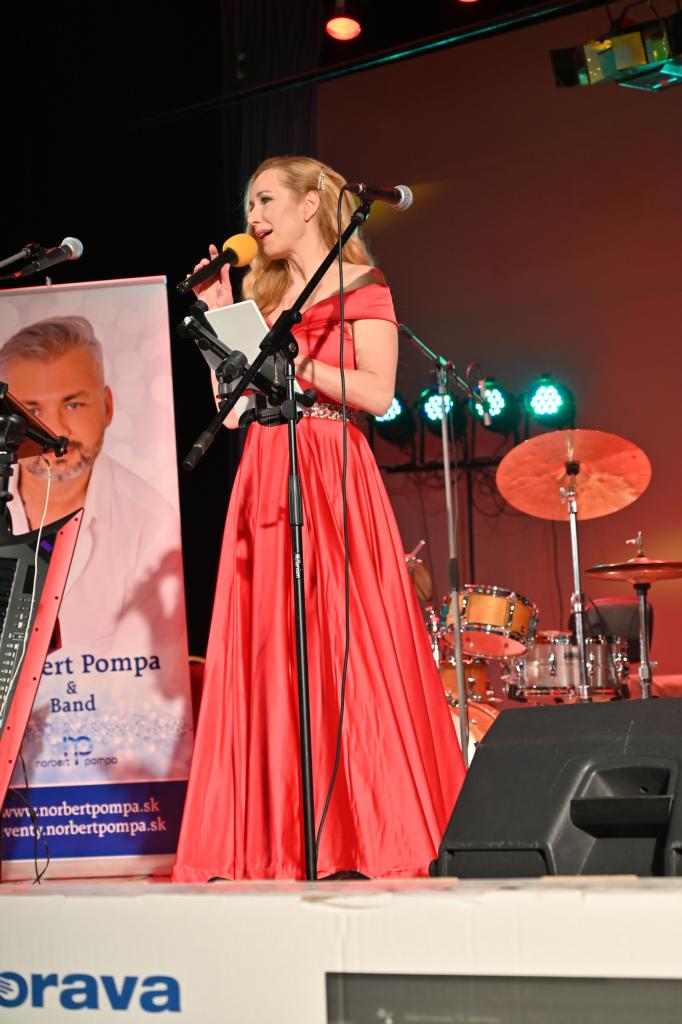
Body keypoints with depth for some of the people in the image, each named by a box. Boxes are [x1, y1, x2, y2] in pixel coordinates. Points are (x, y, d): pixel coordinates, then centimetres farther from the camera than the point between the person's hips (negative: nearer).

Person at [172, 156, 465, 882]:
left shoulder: (361, 286, 5)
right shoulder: (261, 296, 21)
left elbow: (378, 395, -9)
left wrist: (292, 357, -10)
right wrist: (219, 326, 11)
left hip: (332, 480, -6)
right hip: (264, 484, 6)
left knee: (344, 646, -10)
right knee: (265, 656, 0)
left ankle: (370, 833, -4)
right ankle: (282, 842, 3)